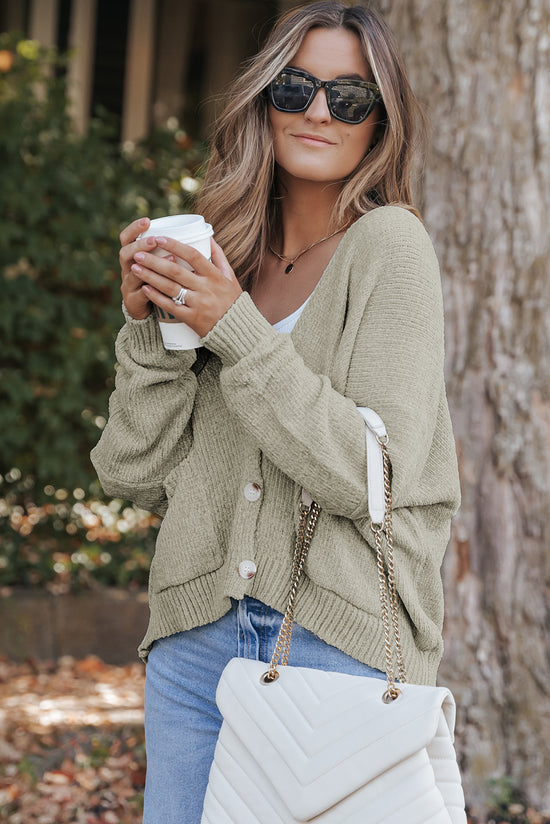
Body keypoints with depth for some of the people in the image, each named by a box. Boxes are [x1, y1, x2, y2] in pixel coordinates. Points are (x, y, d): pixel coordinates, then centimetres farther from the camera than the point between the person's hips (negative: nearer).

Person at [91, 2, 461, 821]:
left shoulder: (388, 246, -4)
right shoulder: (221, 263, 10)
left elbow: (375, 476, -13)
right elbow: (135, 473, 8)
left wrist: (237, 330, -14)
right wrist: (149, 326, -5)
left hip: (338, 637, -4)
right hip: (196, 639, 5)